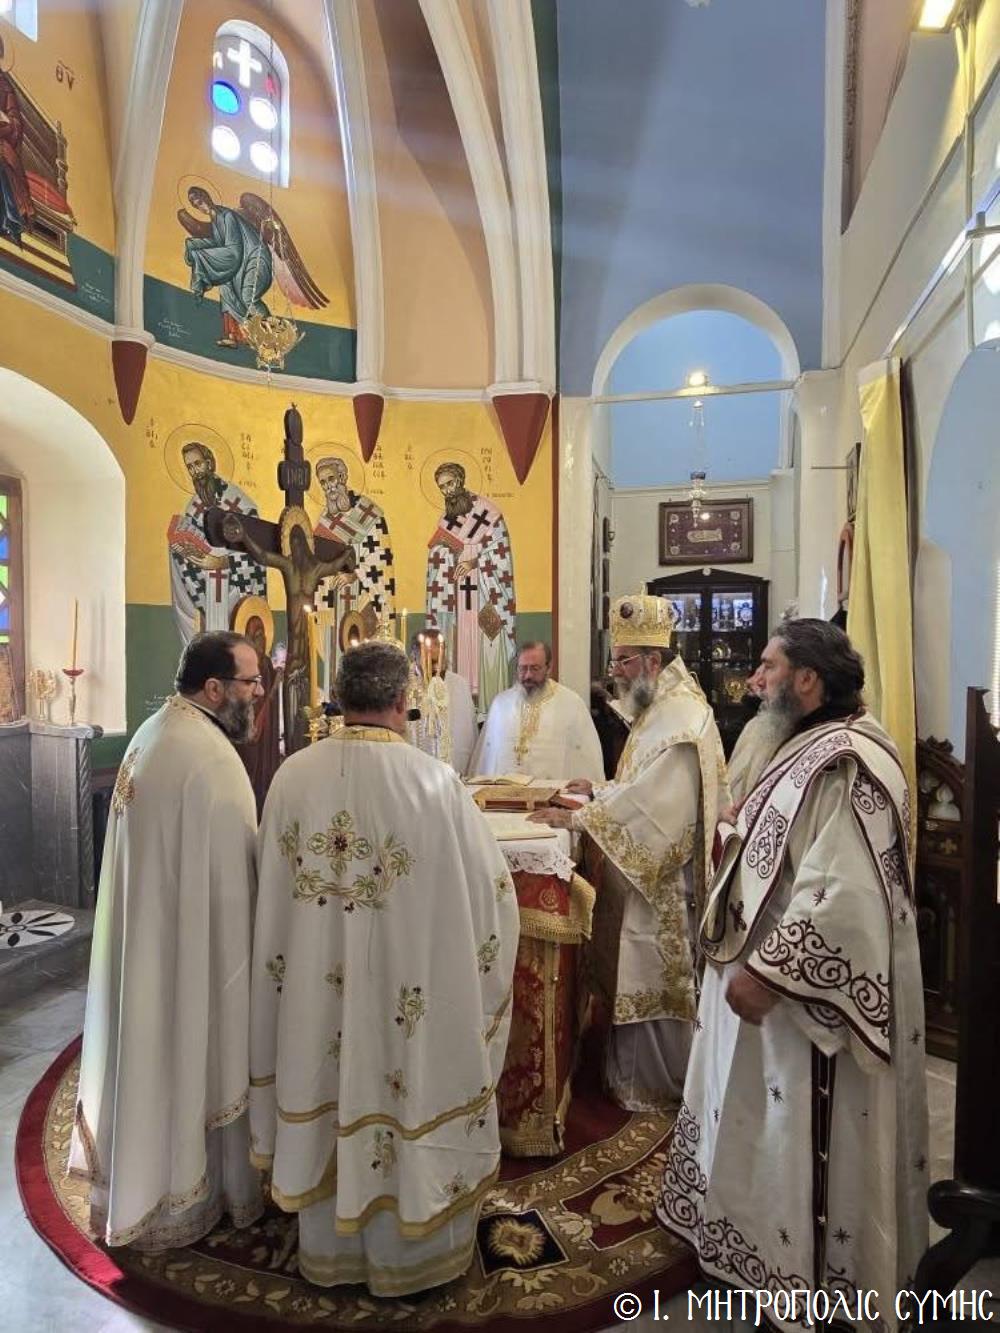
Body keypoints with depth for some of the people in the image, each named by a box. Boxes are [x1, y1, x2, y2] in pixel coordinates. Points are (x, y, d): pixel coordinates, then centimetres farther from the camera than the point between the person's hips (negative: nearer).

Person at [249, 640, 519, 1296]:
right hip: (405, 986, -3)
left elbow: (276, 891, 3)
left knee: (329, 1092, 22)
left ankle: (329, 1247, 44)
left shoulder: (293, 776, -10)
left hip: (316, 987, 4)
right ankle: (407, 1253, 38)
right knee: (401, 1092, 16)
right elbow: (488, 887, -12)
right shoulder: (434, 781, -21)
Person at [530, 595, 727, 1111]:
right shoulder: (659, 709, 11)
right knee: (635, 977, 19)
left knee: (652, 980, 5)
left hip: (662, 876, -10)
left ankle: (655, 1087, 23)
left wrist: (577, 817, -21)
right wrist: (600, 790, 5)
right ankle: (635, 1073, 34)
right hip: (642, 867, 10)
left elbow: (651, 801, -27)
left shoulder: (680, 719, -21)